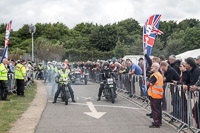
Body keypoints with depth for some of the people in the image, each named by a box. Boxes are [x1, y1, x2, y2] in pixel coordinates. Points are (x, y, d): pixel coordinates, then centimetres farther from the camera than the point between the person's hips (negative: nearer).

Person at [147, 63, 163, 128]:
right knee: (158, 109, 16)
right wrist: (152, 84, 4)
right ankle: (159, 122, 25)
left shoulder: (154, 75, -17)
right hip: (159, 94, 9)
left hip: (154, 95, -9)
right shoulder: (160, 75, 12)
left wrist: (150, 83, 4)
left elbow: (148, 83, -15)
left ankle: (156, 123, 0)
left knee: (155, 109, -4)